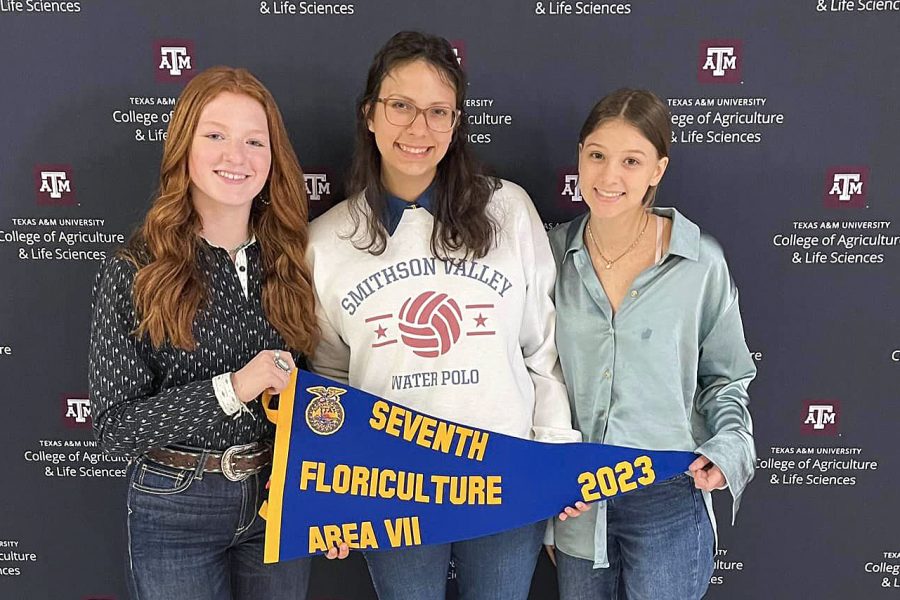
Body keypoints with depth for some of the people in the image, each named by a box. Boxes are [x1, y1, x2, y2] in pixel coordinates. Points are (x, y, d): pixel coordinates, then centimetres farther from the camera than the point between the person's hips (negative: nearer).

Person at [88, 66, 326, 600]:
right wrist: (231, 389, -25)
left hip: (282, 498, 3)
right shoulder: (133, 275, -11)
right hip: (175, 511, -3)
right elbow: (115, 427, -13)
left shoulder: (291, 262, -2)